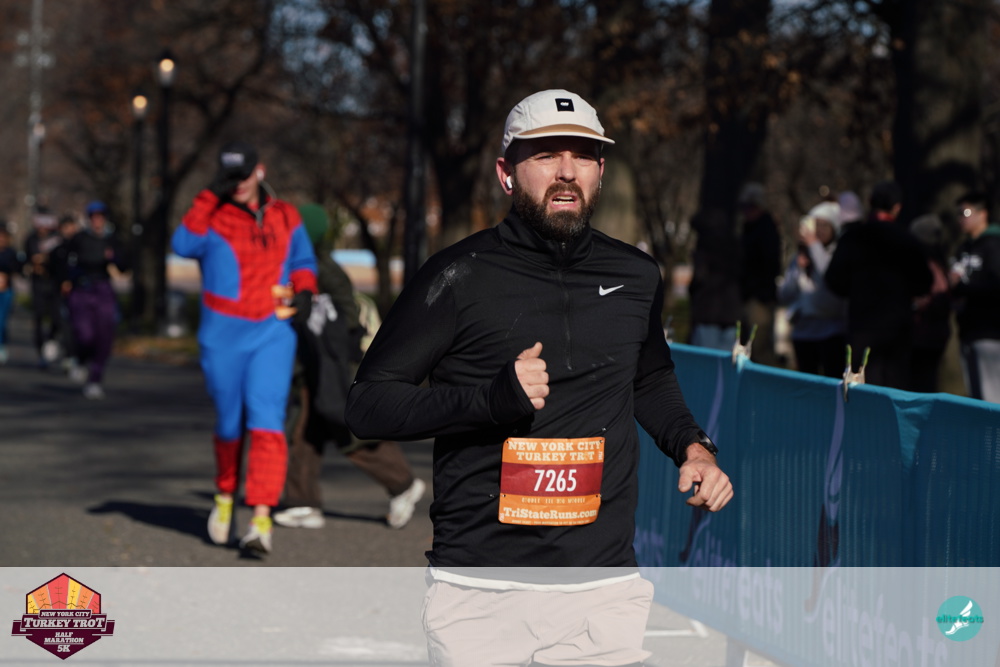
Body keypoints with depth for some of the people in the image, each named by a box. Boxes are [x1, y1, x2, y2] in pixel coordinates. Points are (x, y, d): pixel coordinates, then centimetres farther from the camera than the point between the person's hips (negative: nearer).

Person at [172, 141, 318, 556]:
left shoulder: (285, 216, 9)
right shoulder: (211, 216, -2)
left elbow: (303, 261, 23)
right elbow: (184, 245, -23)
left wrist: (304, 291, 3)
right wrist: (210, 196, -27)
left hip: (273, 334, 1)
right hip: (223, 338, -1)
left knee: (266, 422, -13)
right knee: (229, 425, 8)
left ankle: (261, 520, -18)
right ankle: (225, 496, 35)